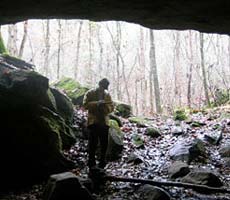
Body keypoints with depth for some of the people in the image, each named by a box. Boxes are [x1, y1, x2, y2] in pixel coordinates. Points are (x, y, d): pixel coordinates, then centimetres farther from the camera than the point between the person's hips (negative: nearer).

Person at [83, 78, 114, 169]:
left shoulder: (107, 94, 13)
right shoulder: (90, 93, 1)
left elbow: (111, 107, 11)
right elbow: (85, 104, -10)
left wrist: (106, 107, -10)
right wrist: (96, 103, -21)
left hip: (104, 122, 4)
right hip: (93, 121, -4)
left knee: (104, 144, 8)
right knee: (93, 143, -5)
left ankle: (102, 163, 21)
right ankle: (91, 164, 2)